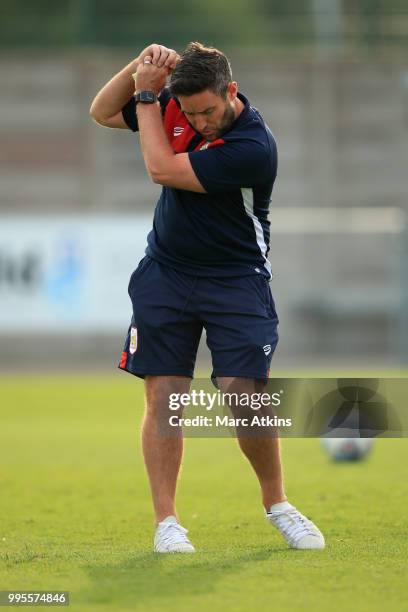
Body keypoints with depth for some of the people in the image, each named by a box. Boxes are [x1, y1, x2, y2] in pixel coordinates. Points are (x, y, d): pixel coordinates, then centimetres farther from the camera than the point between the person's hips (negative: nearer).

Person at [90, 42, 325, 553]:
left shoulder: (253, 147, -25)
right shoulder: (174, 104, -4)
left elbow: (162, 170, -24)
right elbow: (102, 113, 6)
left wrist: (146, 95, -15)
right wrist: (140, 67, -13)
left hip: (235, 279, -5)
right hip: (165, 273, 5)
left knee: (246, 396, -11)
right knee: (162, 398, -3)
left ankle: (276, 504, 11)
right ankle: (166, 521, 2)